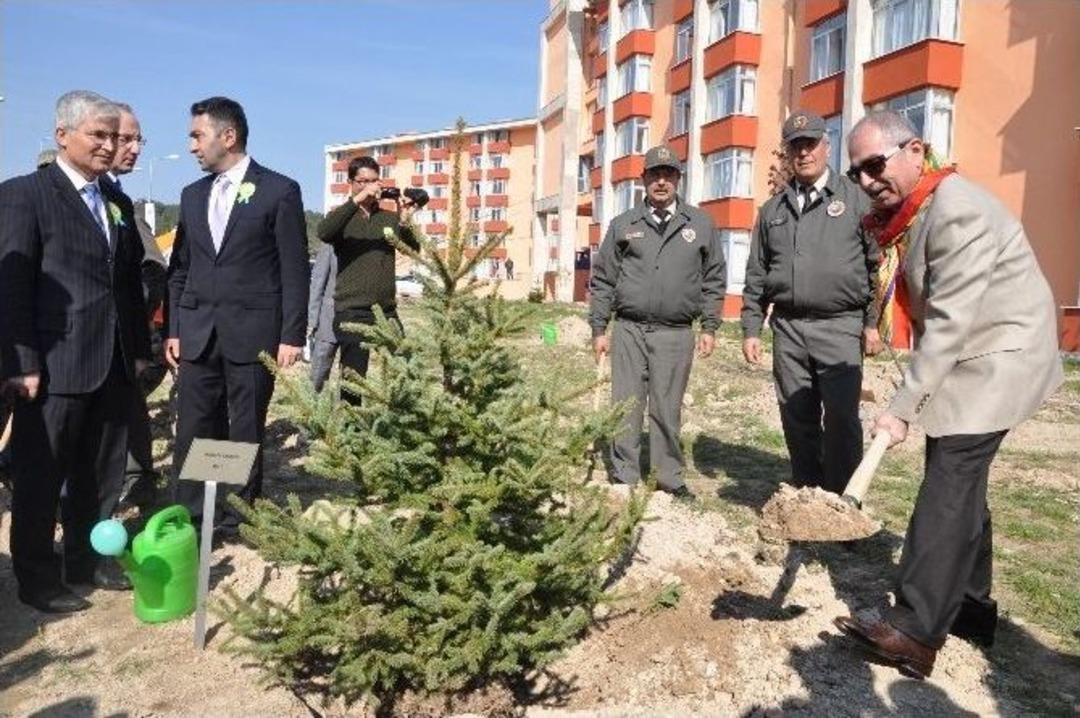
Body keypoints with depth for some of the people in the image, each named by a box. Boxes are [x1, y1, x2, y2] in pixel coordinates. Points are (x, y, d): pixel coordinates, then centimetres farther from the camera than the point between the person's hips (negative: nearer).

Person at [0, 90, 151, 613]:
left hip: (114, 365, 6)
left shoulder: (117, 203, 15)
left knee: (101, 475, 14)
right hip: (56, 365, -6)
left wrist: (139, 349, 12)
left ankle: (85, 562, 30)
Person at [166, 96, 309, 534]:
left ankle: (240, 520, 17)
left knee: (246, 432, 5)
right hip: (198, 333, 5)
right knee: (194, 430, 5)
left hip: (252, 332, -4)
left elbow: (294, 270, -5)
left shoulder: (279, 191, -2)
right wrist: (174, 329, 7)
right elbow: (179, 268, 15)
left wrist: (292, 335, -9)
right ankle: (190, 517, 15)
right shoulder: (193, 195, 15)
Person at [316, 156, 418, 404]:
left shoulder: (390, 218, 12)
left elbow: (413, 250, -1)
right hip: (351, 311, -3)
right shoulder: (342, 216, 5)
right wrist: (357, 200, -25)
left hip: (387, 310, 3)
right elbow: (323, 233, -18)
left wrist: (404, 221, -19)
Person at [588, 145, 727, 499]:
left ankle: (670, 479, 18)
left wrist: (710, 327, 4)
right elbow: (603, 280, 10)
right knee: (626, 409, 3)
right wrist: (598, 329, 5)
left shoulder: (701, 225, 9)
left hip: (676, 334, 0)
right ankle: (625, 478, 14)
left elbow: (714, 280, 11)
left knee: (667, 411, 6)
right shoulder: (623, 225, 9)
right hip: (629, 331, 1)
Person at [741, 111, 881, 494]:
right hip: (788, 328, 4)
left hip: (840, 326, -3)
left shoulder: (855, 199, 5)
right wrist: (751, 329, 9)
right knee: (797, 420, 8)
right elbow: (756, 275, 15)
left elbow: (877, 263, 2)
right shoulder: (772, 210, 15)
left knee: (840, 420, -7)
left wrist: (873, 322, -5)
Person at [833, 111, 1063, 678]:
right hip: (963, 360, 10)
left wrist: (902, 407, -26)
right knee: (959, 481, 15)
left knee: (947, 489, -12)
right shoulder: (905, 213, 8)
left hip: (997, 360, -10)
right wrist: (914, 395, 10)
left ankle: (914, 635, -9)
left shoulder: (957, 211, -22)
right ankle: (970, 606, 29)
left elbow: (950, 323, -27)